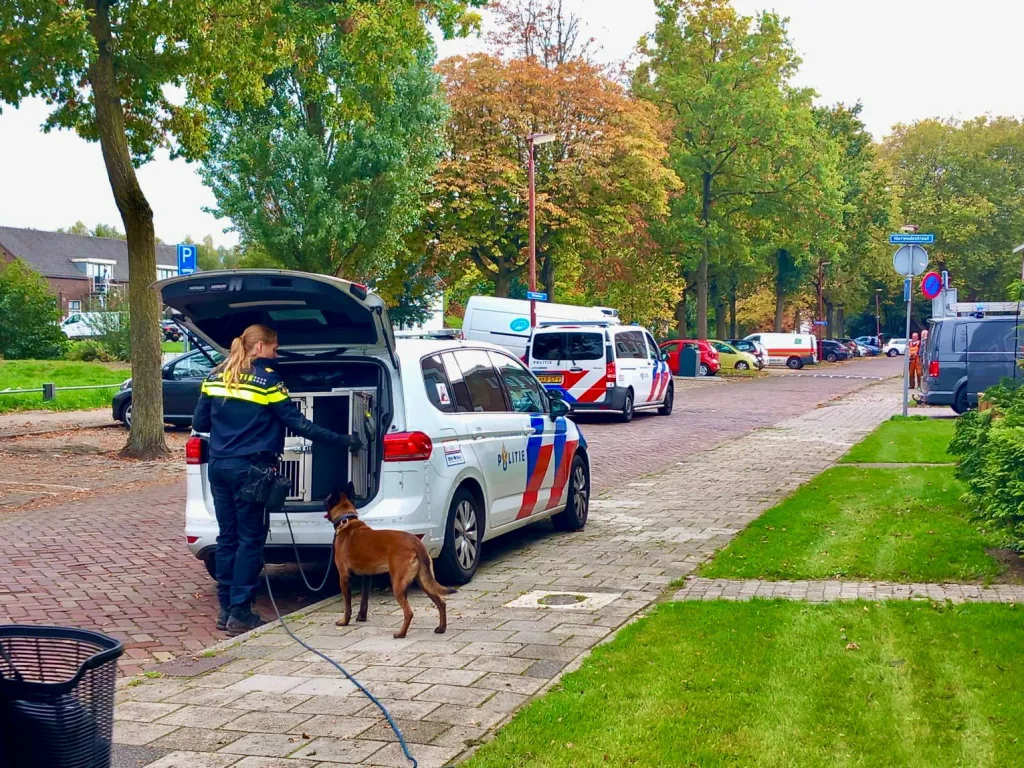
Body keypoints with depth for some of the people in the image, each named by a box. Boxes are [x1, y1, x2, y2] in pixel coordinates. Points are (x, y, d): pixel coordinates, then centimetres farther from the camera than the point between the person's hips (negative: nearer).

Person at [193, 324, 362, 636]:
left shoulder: (215, 377, 9)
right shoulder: (267, 379, -9)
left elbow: (199, 422, 12)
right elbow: (296, 422, -12)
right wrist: (340, 440, -7)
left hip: (219, 466, 6)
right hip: (249, 468, -6)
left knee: (227, 537, 13)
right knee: (250, 540, 1)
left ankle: (226, 609, 17)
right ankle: (240, 614, 1)